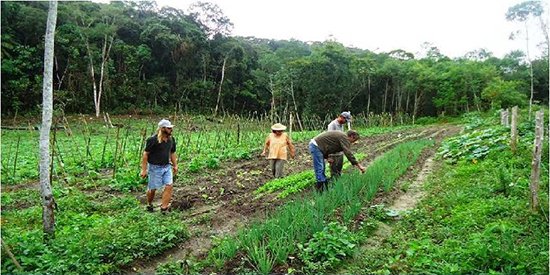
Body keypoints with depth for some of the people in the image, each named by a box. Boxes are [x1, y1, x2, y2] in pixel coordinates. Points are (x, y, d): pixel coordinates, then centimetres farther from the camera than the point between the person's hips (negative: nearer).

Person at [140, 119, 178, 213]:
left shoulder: (171, 139, 5)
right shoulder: (153, 140, -15)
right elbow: (145, 154, -12)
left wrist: (175, 165, 15)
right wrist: (144, 170, -13)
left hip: (167, 167, 5)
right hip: (155, 167, -5)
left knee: (169, 186, -6)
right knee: (153, 188, 8)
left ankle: (164, 208, 1)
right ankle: (149, 205, 35)